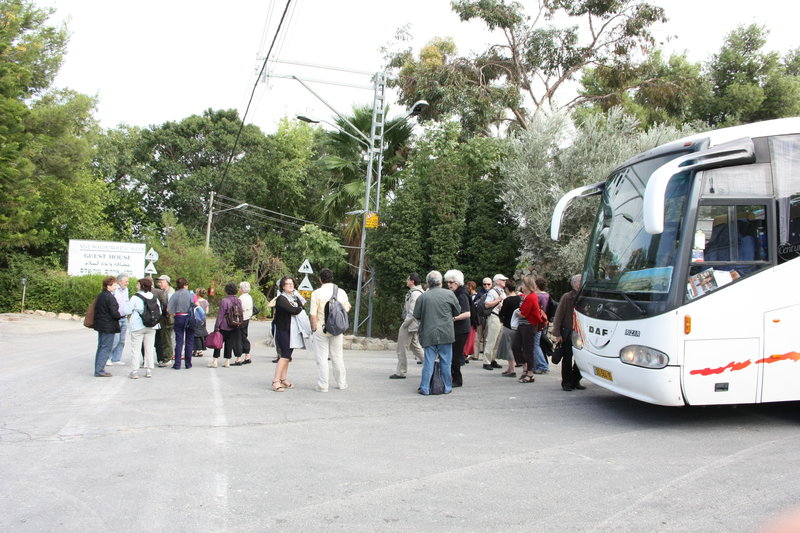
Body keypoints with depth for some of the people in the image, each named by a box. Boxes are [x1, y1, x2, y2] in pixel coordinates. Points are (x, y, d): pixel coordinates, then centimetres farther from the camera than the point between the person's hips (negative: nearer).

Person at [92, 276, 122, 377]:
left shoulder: (100, 296, 10)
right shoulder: (110, 297, -18)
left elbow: (97, 310, 15)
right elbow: (114, 314, -19)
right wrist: (123, 314, -3)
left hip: (100, 325, 9)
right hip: (109, 327, -9)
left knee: (100, 347, 16)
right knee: (106, 349, -3)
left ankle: (98, 369, 21)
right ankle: (100, 371, -3)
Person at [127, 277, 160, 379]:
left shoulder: (135, 298, -12)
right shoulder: (154, 298, 1)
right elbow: (159, 312, 7)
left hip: (138, 327, -4)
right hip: (151, 327, 4)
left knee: (136, 348, 2)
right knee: (149, 348, 10)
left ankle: (134, 371, 2)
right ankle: (149, 370, 12)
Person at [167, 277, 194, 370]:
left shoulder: (175, 295, -3)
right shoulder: (191, 295, -5)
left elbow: (168, 309, -7)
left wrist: (174, 314, 10)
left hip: (179, 318, 1)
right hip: (190, 318, -1)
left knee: (179, 342, 5)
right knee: (189, 342, 8)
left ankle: (177, 364, 3)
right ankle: (188, 364, 11)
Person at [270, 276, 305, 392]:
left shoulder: (295, 297, 15)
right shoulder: (281, 298, -11)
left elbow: (303, 310, 9)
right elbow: (293, 311, -21)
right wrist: (300, 308, -2)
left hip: (292, 330, 7)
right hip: (282, 330, -7)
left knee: (287, 356, 9)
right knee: (285, 355, -13)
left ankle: (283, 380, 14)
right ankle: (276, 381, -12)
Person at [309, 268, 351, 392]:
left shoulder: (317, 293, -9)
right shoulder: (341, 292, 2)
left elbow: (313, 314, -11)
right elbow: (346, 309, 8)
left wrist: (314, 328, -1)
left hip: (321, 329, -4)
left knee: (322, 358, 3)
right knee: (337, 357, 15)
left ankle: (322, 385, 5)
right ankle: (341, 383, 23)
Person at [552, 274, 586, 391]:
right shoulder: (567, 298, -7)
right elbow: (558, 316, -7)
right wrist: (557, 333, -11)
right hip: (568, 333, -4)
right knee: (567, 358, 4)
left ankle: (575, 381, 21)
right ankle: (566, 383, 14)